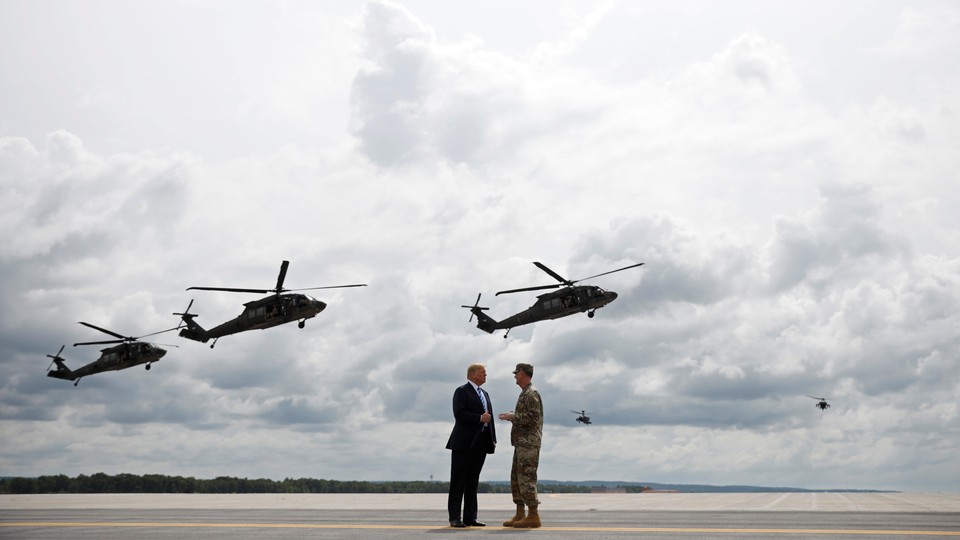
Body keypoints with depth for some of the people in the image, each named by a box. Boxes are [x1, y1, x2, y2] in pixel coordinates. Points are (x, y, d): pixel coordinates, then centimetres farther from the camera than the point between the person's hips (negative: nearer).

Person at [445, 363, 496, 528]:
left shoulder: (485, 394, 21)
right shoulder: (461, 391, -3)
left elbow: (489, 417, 19)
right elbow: (459, 414, -15)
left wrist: (493, 439, 9)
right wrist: (479, 418, -18)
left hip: (481, 443, 7)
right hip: (465, 443, -7)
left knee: (473, 481, 9)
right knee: (458, 481, -3)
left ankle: (470, 517, 11)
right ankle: (455, 518, -1)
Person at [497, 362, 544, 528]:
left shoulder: (531, 393, -11)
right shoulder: (525, 393, 19)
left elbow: (533, 417, -20)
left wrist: (512, 417, -15)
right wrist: (512, 416, 11)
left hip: (529, 443, -10)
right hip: (521, 442, 10)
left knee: (526, 478, -10)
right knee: (516, 478, 12)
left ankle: (533, 516, -9)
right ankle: (520, 515, 15)